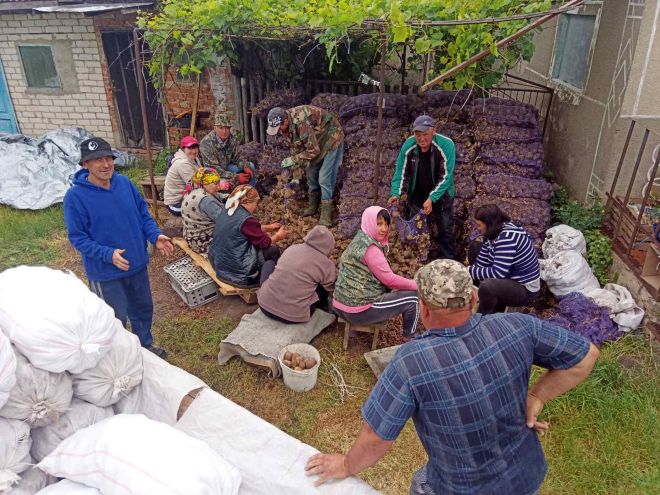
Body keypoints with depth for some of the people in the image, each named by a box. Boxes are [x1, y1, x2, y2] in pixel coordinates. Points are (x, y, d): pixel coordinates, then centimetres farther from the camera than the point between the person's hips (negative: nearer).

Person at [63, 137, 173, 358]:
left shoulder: (125, 183, -5)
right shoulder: (75, 196, -18)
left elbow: (143, 214, 6)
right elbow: (77, 238, -14)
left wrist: (156, 236, -12)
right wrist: (109, 254, -27)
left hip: (137, 264, 5)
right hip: (106, 272, -5)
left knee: (143, 308, 23)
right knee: (117, 320, 11)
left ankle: (146, 344, 48)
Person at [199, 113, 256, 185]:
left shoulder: (231, 139, -11)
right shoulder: (207, 143, -29)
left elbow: (237, 158, 0)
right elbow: (213, 169, -31)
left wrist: (246, 167, -23)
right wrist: (236, 177, -36)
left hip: (226, 167, 7)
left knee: (250, 167, -1)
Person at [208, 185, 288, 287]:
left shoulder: (226, 211, 2)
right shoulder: (247, 220, -25)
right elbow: (265, 243, -12)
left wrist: (267, 228, 21)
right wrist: (278, 236, 7)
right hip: (234, 269, -9)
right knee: (273, 250, 6)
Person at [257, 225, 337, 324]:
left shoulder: (291, 248, 6)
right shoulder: (326, 264, -7)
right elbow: (332, 287, 9)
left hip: (264, 305, 4)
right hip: (293, 316, -3)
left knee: (269, 263, 26)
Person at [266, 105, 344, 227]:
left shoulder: (301, 123, -37)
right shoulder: (286, 126, -9)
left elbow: (313, 150, -30)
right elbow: (296, 150, 0)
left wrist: (293, 159, -24)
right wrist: (296, 176, 0)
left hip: (331, 139, -8)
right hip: (315, 142, 9)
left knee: (324, 179, -12)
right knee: (311, 175, 13)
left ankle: (326, 215, -4)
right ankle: (313, 207, 30)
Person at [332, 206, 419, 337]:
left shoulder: (361, 239, 9)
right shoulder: (370, 247, -21)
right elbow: (389, 279, -17)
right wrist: (415, 285, -2)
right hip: (357, 309, -10)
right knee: (413, 297, 1)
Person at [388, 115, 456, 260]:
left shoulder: (446, 145, -25)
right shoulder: (408, 145, -17)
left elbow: (446, 176, -24)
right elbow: (401, 172, -10)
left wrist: (432, 199, -33)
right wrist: (396, 193, -25)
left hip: (441, 195, -2)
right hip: (416, 195, 3)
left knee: (445, 230, 6)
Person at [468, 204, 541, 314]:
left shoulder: (506, 238, -29)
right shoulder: (494, 232, -1)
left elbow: (498, 273, -33)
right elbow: (481, 261, 1)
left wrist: (470, 271, -25)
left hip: (525, 289, -10)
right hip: (510, 277, 10)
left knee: (487, 286, -40)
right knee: (475, 247, 12)